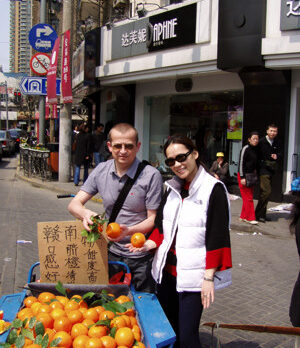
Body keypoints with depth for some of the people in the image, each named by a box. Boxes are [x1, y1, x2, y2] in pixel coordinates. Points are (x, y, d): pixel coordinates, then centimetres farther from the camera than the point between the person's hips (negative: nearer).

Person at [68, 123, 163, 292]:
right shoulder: (102, 170, -1)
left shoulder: (151, 175, -14)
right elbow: (74, 204, 0)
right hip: (111, 253, 4)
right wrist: (85, 213, -23)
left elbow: (153, 218, -11)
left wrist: (129, 230, -29)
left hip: (142, 258, -3)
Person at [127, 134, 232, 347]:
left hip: (192, 276, -6)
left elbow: (218, 237, -13)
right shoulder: (172, 188, 9)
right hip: (167, 271, 7)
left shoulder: (213, 189, -12)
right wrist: (149, 245, -2)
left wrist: (209, 278, -15)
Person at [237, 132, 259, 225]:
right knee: (248, 198, -7)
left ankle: (243, 216, 16)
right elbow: (241, 163, -13)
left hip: (252, 175, 8)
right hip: (244, 175, -8)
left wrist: (255, 170, 10)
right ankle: (250, 218, -3)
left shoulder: (256, 149, 10)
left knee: (249, 198, 9)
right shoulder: (245, 149, -12)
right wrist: (242, 177, -17)